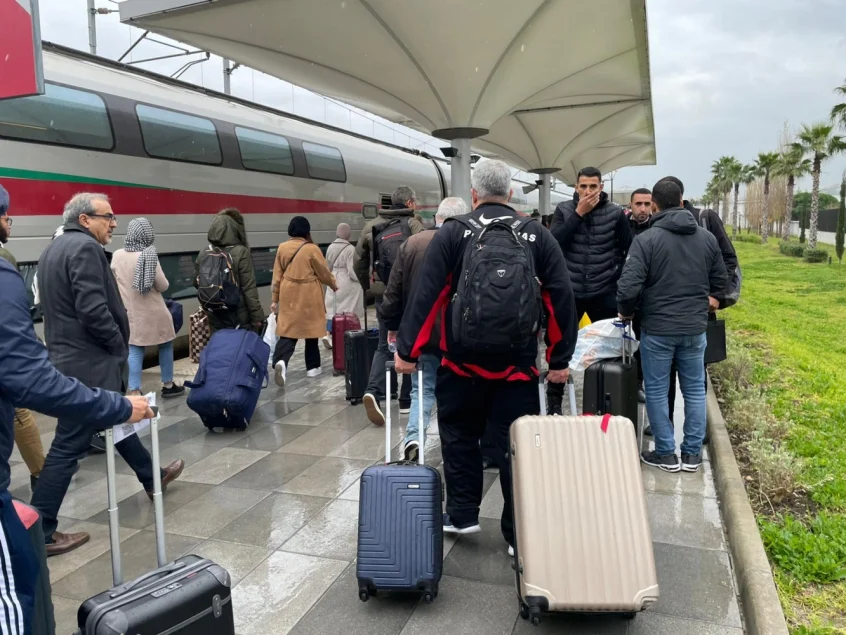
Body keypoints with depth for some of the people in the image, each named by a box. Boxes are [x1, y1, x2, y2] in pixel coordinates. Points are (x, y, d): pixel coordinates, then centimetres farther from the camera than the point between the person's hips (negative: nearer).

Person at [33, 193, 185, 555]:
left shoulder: (55, 249, 14)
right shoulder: (85, 248, -17)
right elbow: (94, 310, -25)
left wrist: (114, 349, 16)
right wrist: (120, 346, -9)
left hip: (70, 357, 11)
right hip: (87, 363, -11)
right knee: (69, 446, -3)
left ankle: (151, 478, 40)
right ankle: (39, 532, 6)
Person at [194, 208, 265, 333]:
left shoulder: (203, 254, 1)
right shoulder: (241, 252, -13)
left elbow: (197, 283, 13)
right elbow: (249, 289, -14)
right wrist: (257, 316, -9)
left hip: (215, 318, 4)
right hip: (240, 318, -4)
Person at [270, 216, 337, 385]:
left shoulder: (282, 248, 1)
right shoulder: (312, 249, -12)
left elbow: (277, 275, 5)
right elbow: (324, 272, -3)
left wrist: (275, 298, 11)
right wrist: (334, 285, 17)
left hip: (288, 296, 3)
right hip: (309, 296, -3)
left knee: (287, 331, 3)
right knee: (310, 329, 12)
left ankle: (280, 362, -21)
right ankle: (312, 367, 20)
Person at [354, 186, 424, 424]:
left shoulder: (372, 225, 8)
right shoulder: (414, 224, -7)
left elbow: (359, 261, 11)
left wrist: (369, 286, 22)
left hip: (382, 293, 4)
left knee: (384, 345, 12)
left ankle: (373, 391, -9)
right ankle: (407, 400, 15)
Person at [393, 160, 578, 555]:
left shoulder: (452, 232, -1)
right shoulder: (536, 235, 5)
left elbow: (426, 295, -6)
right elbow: (561, 297, 2)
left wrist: (407, 350, 0)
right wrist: (560, 359, 7)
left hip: (462, 362, -1)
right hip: (518, 365, 1)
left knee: (459, 437, 18)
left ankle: (462, 515, 26)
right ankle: (521, 533, 16)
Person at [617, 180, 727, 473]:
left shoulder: (646, 239, -13)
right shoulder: (707, 237, 4)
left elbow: (629, 286, -19)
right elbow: (720, 279, 14)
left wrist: (626, 312, 0)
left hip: (657, 329, -4)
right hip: (695, 328, 5)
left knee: (656, 391, 8)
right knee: (695, 389, 14)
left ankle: (666, 454, 15)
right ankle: (692, 453, 22)